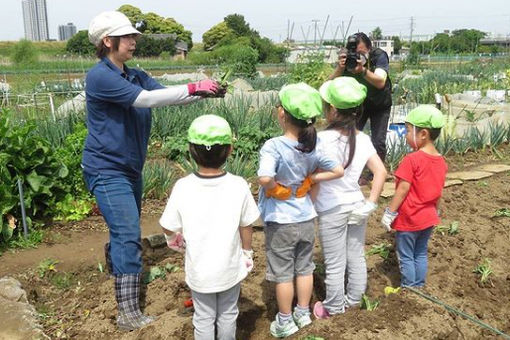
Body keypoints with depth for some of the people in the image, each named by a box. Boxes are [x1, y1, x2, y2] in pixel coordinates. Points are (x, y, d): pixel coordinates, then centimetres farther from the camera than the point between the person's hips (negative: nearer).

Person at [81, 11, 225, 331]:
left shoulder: (136, 76, 6)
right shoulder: (100, 76, -18)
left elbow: (167, 96, -3)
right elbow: (145, 99, -28)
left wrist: (205, 92, -19)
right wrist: (195, 88, -28)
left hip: (130, 168, 8)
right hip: (107, 169, -8)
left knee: (125, 230, 23)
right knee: (129, 235, -12)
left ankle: (118, 271, 50)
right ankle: (129, 314, -4)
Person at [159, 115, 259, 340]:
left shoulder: (182, 187, -20)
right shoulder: (239, 186, -19)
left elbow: (168, 228, -9)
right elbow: (246, 226, -8)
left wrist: (173, 239, 15)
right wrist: (247, 252, 11)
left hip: (199, 271, 0)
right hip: (230, 268, 1)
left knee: (204, 318, 20)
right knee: (228, 315, 23)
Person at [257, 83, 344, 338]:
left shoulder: (273, 146, -24)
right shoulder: (313, 146, -6)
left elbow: (264, 178, -40)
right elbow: (338, 171, -3)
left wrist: (277, 187, -19)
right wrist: (309, 179, -3)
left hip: (280, 222, -5)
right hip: (306, 219, 5)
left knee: (282, 273, 12)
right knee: (304, 268, 21)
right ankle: (303, 313, 38)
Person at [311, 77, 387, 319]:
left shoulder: (322, 139, -19)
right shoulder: (363, 139, -3)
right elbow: (380, 172, -6)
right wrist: (370, 204, -3)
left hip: (331, 211, -5)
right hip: (356, 206, 5)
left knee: (334, 264, 11)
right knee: (357, 257, 20)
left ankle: (334, 307, 29)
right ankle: (354, 299, 39)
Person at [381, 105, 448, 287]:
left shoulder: (412, 160, -22)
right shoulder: (441, 162, 1)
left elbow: (403, 190, -21)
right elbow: (438, 192, 9)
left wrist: (389, 212, -13)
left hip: (409, 219, -7)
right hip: (429, 218, 7)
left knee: (406, 257, 8)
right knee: (421, 254, 20)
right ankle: (419, 286, 30)